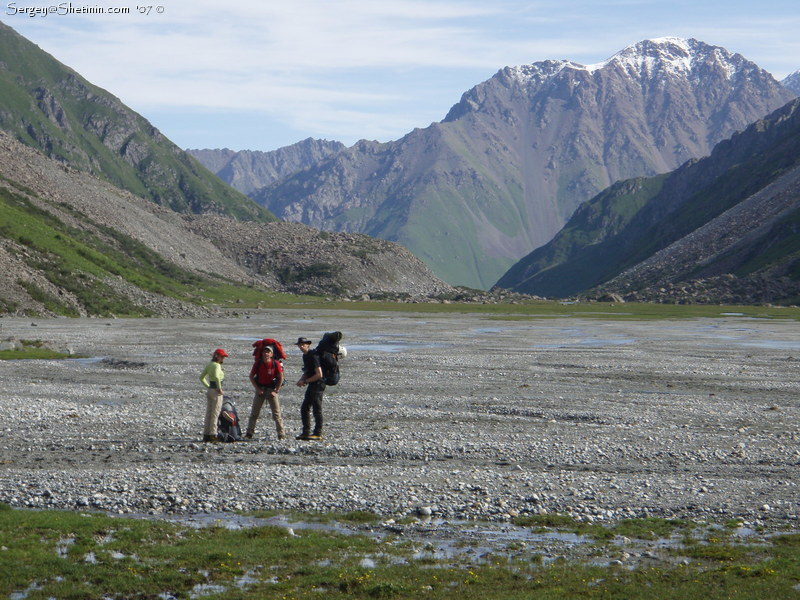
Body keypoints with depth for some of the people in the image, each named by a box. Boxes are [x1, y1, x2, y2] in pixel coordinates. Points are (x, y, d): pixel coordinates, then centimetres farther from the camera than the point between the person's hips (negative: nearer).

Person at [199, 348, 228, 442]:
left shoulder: (209, 365, 12)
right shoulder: (217, 365, -14)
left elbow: (201, 377, 18)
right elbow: (216, 377, -32)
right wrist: (219, 388, -22)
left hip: (209, 390, 8)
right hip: (216, 391, -8)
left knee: (208, 413, 12)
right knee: (215, 413, -2)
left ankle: (206, 435, 15)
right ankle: (212, 434, -2)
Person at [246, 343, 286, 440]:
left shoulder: (276, 363, -10)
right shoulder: (258, 363, -5)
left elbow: (281, 378, -6)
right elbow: (251, 376, 2)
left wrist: (276, 391, -9)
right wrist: (257, 389, -5)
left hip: (271, 390, -2)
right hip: (260, 389, 2)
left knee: (276, 413, -4)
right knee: (254, 412, 2)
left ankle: (281, 434, -1)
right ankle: (249, 433, 6)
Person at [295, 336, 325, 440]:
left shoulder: (313, 356, -16)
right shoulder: (305, 356, 13)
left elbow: (319, 374, -19)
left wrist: (305, 381, -14)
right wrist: (301, 380, 5)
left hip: (317, 384, -10)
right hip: (311, 385, 10)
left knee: (316, 409, -6)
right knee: (304, 409, 10)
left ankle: (318, 433, -2)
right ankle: (306, 432, 15)